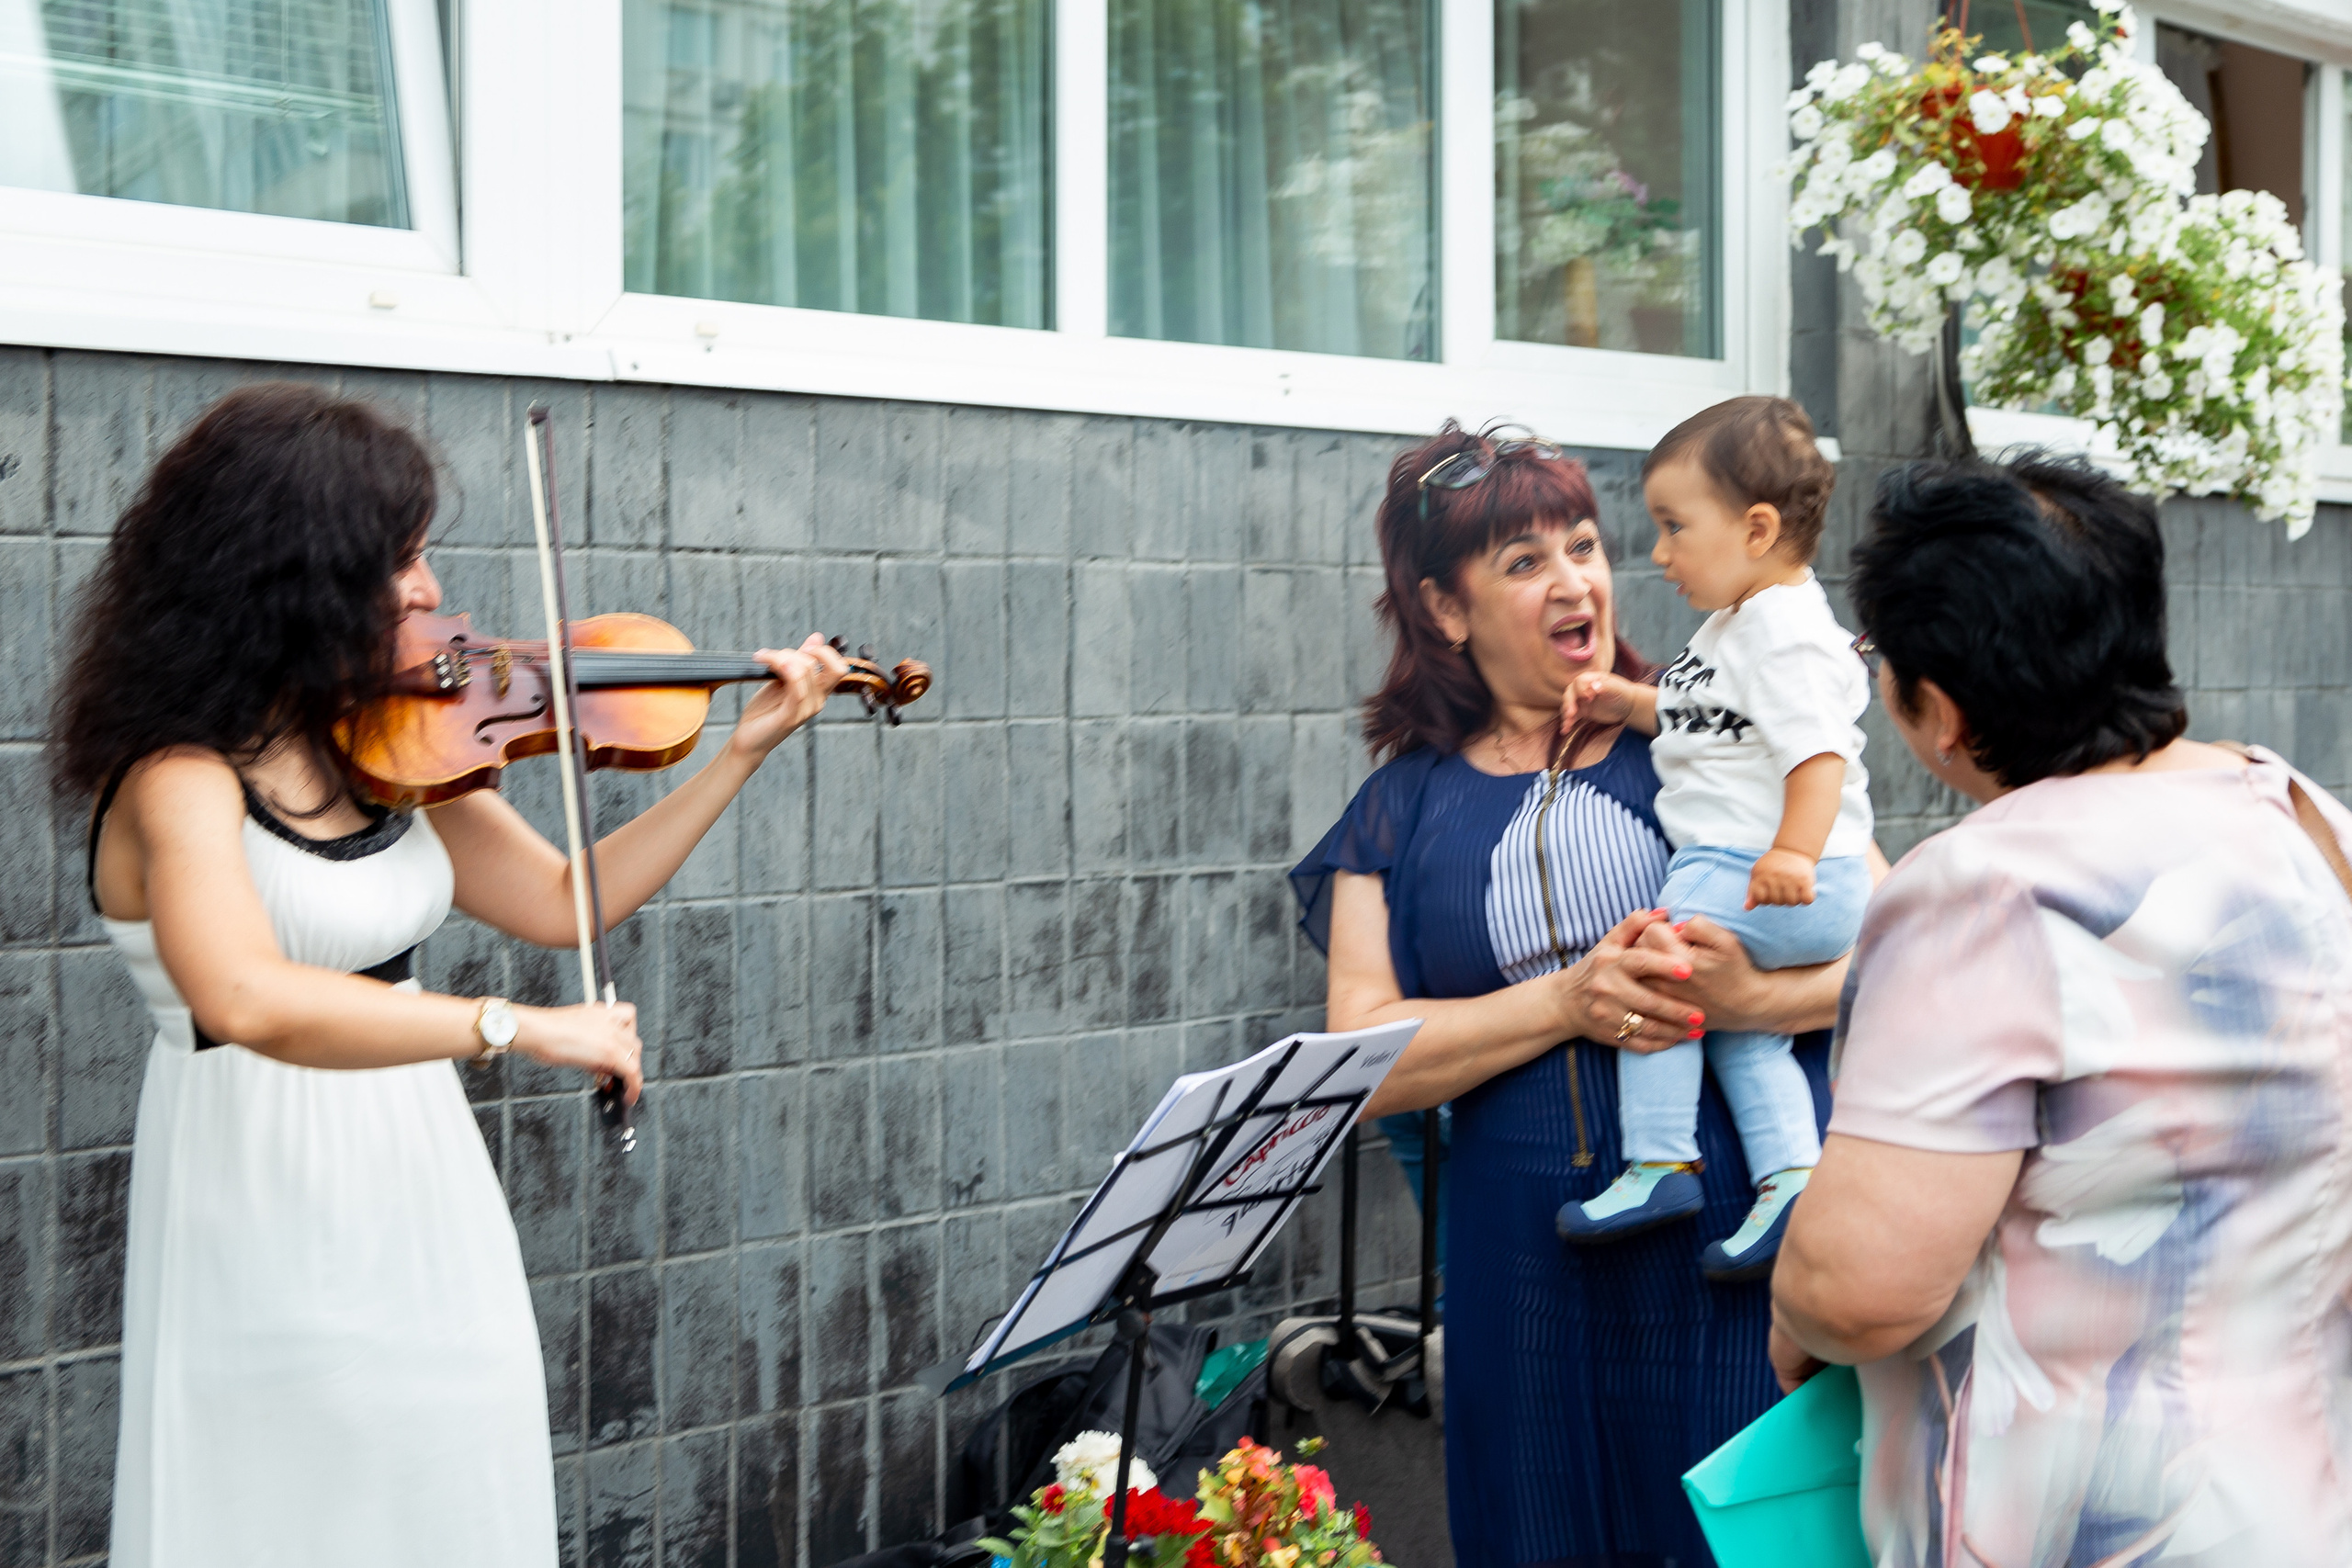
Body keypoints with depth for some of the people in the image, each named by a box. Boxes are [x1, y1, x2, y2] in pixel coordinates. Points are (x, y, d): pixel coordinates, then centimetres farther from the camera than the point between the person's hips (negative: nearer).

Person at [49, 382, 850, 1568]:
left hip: (429, 1219, 7)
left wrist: (743, 752, 6)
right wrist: (512, 1026, -38)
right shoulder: (178, 781, -20)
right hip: (282, 1253, -7)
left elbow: (563, 902, 9)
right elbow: (247, 1001, -38)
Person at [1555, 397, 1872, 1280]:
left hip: (1782, 880, -11)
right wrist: (1625, 700, 17)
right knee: (1733, 1018, 11)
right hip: (1726, 867, 11)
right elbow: (1698, 716, 32)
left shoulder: (1786, 629, -15)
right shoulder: (1738, 624, 19)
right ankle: (1793, 1178, 11)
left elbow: (1819, 745, -25)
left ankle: (1660, 1165, -9)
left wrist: (1793, 853, -35)